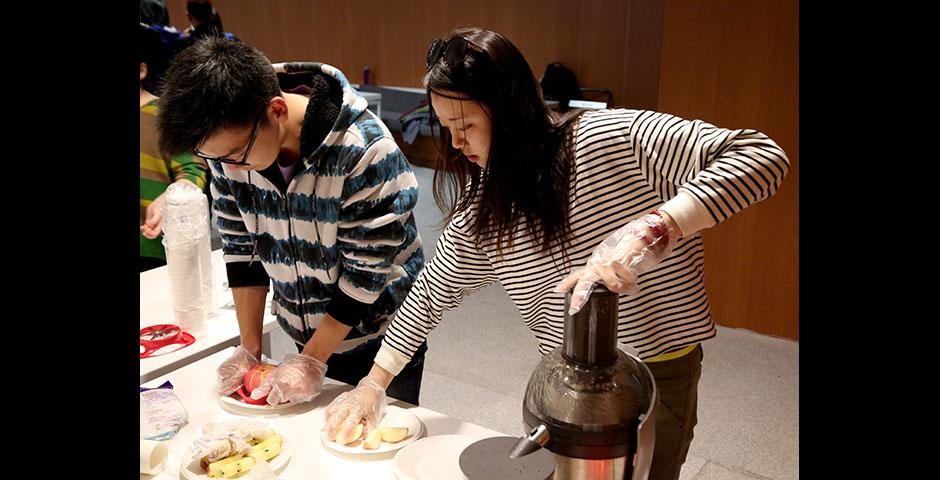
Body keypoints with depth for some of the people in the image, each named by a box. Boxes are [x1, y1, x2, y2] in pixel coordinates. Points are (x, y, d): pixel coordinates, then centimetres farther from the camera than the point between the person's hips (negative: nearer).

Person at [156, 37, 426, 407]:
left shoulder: (365, 151, -29)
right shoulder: (226, 142, -12)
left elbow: (368, 269, -22)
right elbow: (239, 244, -1)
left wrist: (313, 360, -16)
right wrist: (249, 348, -1)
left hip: (379, 333, -4)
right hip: (307, 334, 5)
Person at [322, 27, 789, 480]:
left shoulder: (614, 139, -21)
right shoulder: (482, 209, -2)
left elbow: (761, 156, -27)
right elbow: (431, 293, 9)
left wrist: (650, 230, -40)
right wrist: (374, 383, 8)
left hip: (657, 376, -4)